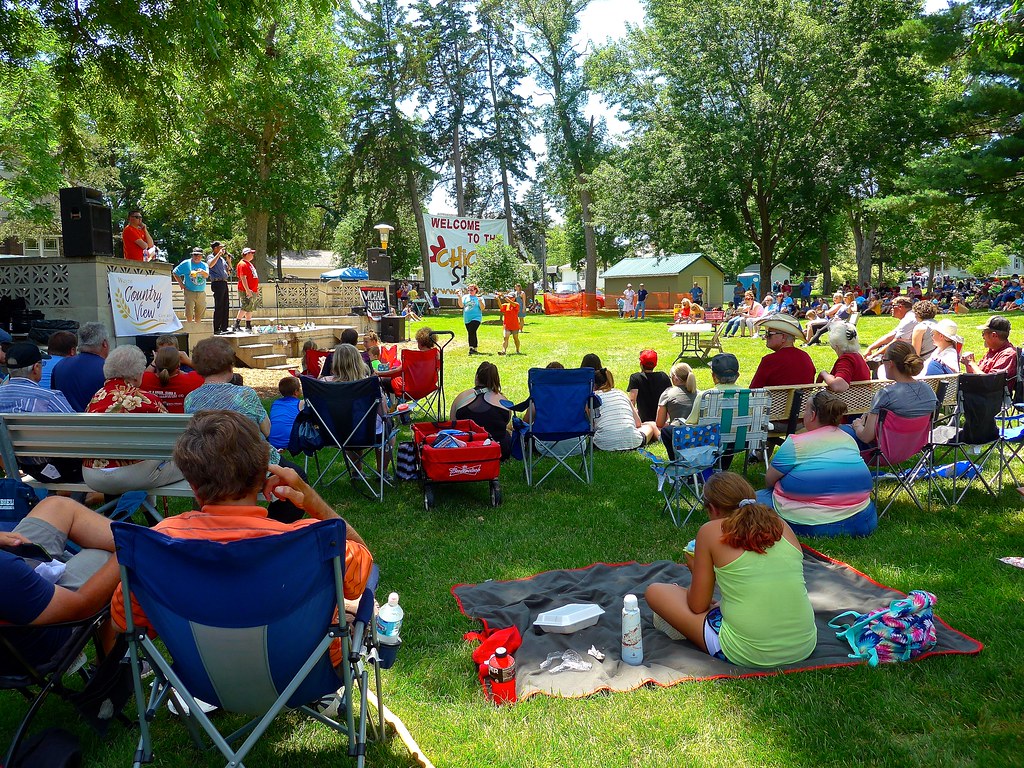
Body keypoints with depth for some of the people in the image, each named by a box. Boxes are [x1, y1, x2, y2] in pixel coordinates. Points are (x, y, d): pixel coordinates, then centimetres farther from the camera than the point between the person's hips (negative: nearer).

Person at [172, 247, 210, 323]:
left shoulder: (204, 265, 9)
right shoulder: (186, 263, 2)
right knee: (189, 315, -7)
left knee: (199, 316, 10)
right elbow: (175, 272, 7)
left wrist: (202, 271, -31)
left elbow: (207, 275, -9)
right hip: (189, 292, -3)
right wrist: (181, 283, 1)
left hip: (201, 293, 3)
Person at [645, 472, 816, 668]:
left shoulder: (712, 531, -6)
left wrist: (696, 571, 18)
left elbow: (698, 606, -2)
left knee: (655, 592, 8)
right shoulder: (782, 526, 6)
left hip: (748, 655, -6)